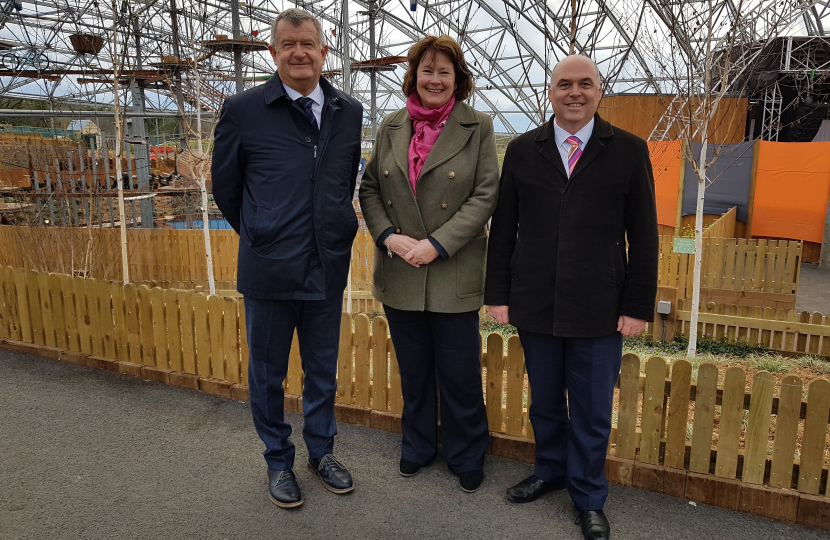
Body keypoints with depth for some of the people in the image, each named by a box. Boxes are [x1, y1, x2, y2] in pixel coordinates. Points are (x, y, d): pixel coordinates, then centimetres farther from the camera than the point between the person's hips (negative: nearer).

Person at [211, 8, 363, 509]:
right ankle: (279, 461, 33)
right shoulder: (243, 110, -6)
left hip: (328, 267, 3)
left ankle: (322, 450, 37)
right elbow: (226, 187, 4)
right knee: (267, 373, 12)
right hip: (269, 269, -2)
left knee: (323, 369, 16)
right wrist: (262, 236, 11)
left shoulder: (349, 112, 4)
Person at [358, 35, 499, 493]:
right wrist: (388, 236, -10)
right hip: (399, 274, 3)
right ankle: (417, 445, 39)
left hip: (454, 275, -3)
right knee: (413, 370, 17)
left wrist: (436, 245, -16)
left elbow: (484, 196, -8)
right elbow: (369, 188, 7)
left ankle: (467, 456, 28)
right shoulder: (391, 127, 8)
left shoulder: (478, 128, -2)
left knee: (459, 373, 5)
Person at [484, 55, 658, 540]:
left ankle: (589, 498, 29)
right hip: (535, 305, 2)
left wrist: (638, 306, -4)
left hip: (599, 310, -1)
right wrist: (499, 294, 2)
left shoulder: (629, 151, 1)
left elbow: (644, 236, 0)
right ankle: (551, 471, 40)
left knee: (592, 410, 8)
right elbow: (504, 228, 5)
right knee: (544, 400, 16)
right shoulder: (522, 150, 5)